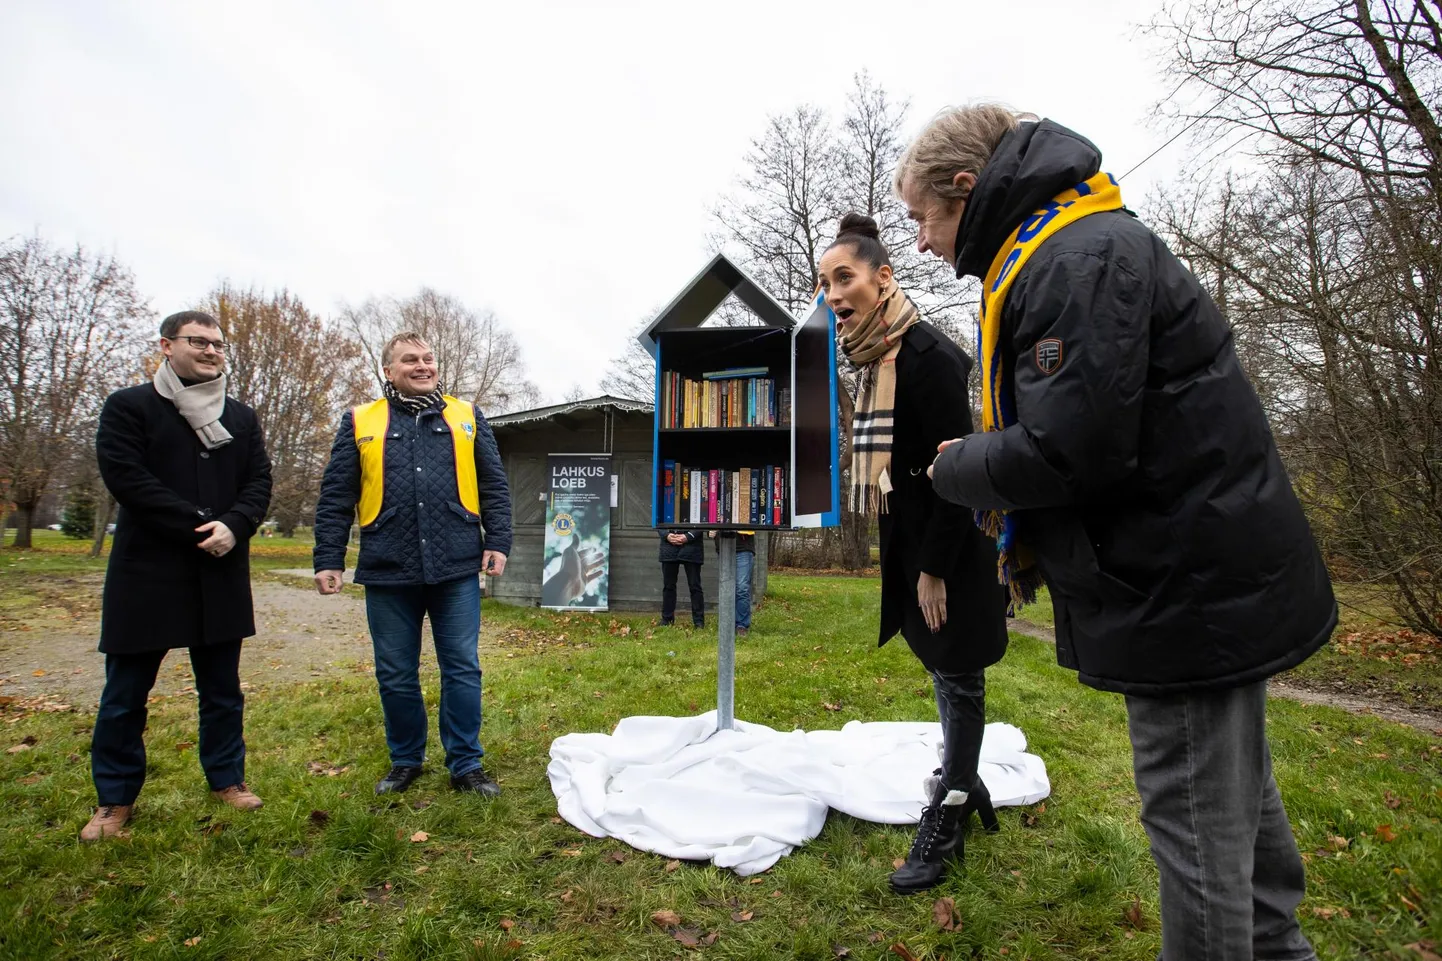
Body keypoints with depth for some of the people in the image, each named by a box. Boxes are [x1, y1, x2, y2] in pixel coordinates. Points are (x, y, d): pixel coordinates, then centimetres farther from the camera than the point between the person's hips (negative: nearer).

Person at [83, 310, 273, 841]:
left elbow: (259, 481, 5)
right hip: (146, 572, -3)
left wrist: (232, 525, -15)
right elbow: (126, 477, -11)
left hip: (221, 574, 3)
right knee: (126, 691, 7)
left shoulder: (242, 417, 12)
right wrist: (198, 527, -17)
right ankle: (116, 797, 24)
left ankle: (227, 777, 26)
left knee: (222, 686, 12)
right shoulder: (128, 406, 1)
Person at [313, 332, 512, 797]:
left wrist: (498, 541, -2)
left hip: (456, 570, 0)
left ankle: (466, 765, 19)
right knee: (396, 677, 12)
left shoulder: (467, 417, 9)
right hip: (387, 572, 1)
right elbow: (336, 498, 7)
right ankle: (405, 761, 32)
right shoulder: (360, 422, 8)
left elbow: (494, 486, 7)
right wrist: (328, 559, 2)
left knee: (463, 671, 5)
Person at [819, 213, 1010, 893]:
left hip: (950, 551, -9)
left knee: (958, 677, 5)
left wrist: (935, 569, -19)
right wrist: (909, 562, 15)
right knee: (943, 671, 21)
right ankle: (963, 785, 39)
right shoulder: (872, 363, 9)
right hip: (908, 545, 9)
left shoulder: (930, 355, -18)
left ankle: (946, 817, 20)